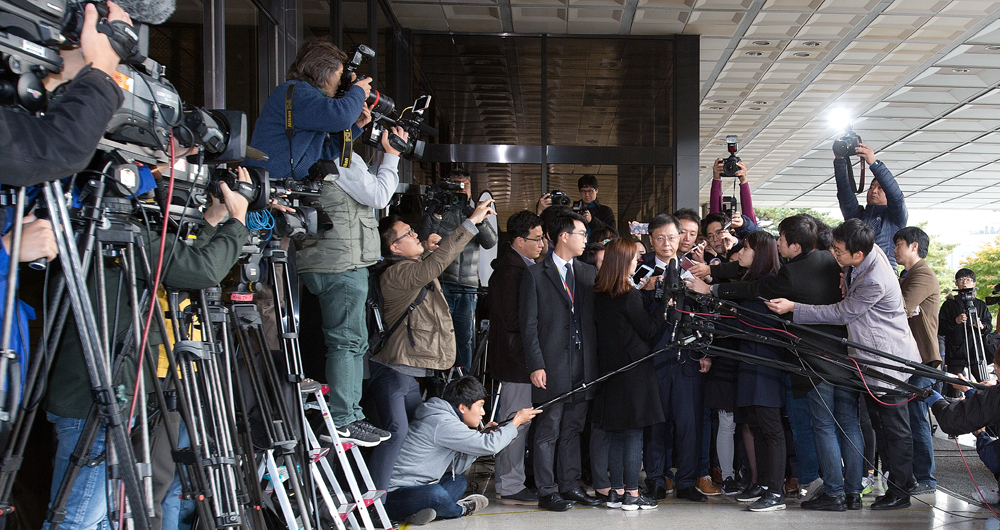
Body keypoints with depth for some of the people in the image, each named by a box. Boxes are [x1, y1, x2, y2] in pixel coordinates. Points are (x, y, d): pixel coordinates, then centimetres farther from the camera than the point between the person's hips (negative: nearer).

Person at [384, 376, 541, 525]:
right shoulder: (441, 423, -19)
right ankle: (460, 510, 0)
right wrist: (516, 422, -4)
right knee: (435, 493, -36)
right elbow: (489, 446, -19)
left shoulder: (441, 418, 14)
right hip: (392, 495, -11)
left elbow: (456, 467, 14)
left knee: (459, 481, 24)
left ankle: (422, 511, -4)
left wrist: (483, 435, 7)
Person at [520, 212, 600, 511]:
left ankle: (569, 486, 20)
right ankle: (547, 492, 6)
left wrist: (595, 360, 1)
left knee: (573, 429, 12)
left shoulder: (588, 273, 13)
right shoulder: (536, 275, -3)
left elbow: (595, 317, 12)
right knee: (548, 431, 0)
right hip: (553, 365, -5)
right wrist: (536, 365, -12)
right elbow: (528, 326, -6)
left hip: (583, 363, 5)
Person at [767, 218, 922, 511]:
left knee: (895, 428, -1)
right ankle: (896, 479, 24)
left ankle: (898, 492, 7)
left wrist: (793, 308, -16)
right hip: (871, 358, 10)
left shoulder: (875, 282, -29)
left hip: (890, 360, -10)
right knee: (879, 424, 15)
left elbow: (841, 314, -18)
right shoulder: (870, 251, -3)